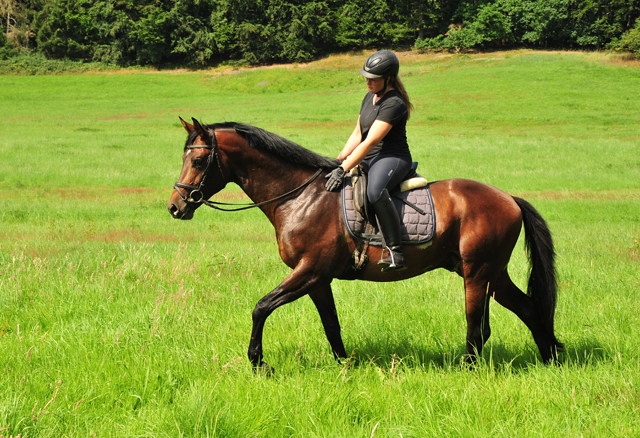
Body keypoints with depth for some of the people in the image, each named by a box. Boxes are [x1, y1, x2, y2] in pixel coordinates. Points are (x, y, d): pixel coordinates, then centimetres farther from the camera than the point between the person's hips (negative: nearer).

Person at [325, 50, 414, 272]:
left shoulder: (394, 103, -17)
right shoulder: (369, 98, 14)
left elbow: (371, 141, -24)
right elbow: (357, 135, 19)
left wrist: (343, 169, -28)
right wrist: (339, 161, 5)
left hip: (392, 158, -11)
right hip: (368, 161, 11)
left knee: (375, 190, -42)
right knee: (325, 182, 13)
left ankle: (396, 253, -43)